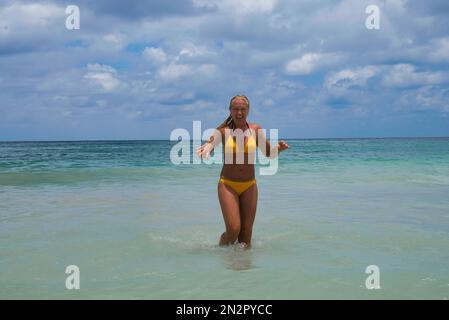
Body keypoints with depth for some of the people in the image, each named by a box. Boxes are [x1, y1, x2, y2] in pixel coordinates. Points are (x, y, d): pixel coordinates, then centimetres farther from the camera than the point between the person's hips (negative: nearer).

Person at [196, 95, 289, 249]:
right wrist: (205, 150, -41)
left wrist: (279, 148, -10)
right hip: (227, 185, -2)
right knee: (233, 229, -12)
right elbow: (209, 145, -17)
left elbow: (269, 153, 12)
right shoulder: (223, 131, -2)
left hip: (249, 186, 2)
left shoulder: (255, 130, 4)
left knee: (246, 233, 3)